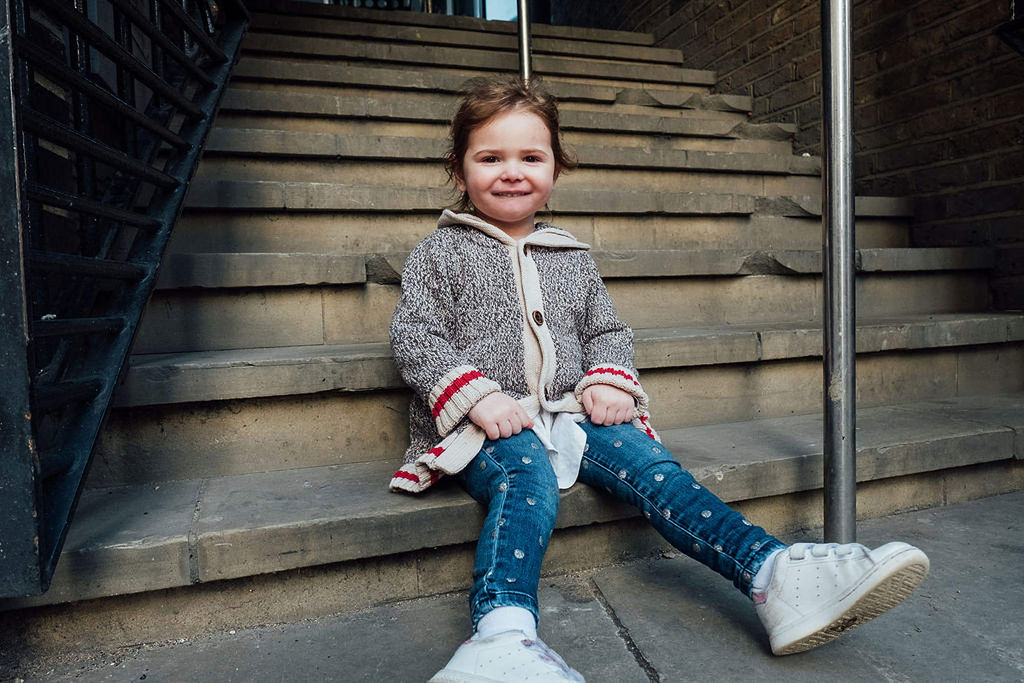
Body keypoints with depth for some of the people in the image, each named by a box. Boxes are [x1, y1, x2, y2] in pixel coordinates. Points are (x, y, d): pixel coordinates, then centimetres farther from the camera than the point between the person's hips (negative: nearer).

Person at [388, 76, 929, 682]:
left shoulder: (571, 257, 19)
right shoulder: (440, 254, 6)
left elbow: (607, 330, 21)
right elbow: (416, 339, -3)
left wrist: (609, 382, -2)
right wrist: (477, 395, -18)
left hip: (570, 415, 4)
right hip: (484, 427, -4)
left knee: (649, 464, -18)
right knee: (528, 478, -35)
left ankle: (775, 575, -26)